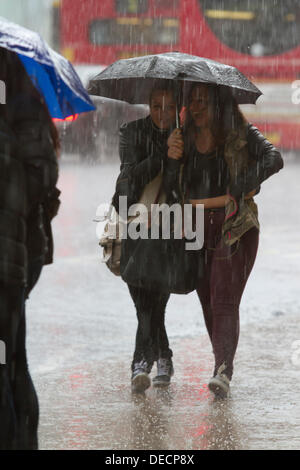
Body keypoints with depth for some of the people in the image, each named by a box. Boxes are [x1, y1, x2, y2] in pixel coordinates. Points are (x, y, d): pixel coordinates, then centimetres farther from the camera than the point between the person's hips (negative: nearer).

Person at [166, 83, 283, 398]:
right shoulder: (185, 138, 8)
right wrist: (172, 157, -17)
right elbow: (173, 186, 3)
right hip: (197, 229, 5)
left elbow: (273, 159, -19)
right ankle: (223, 363, 24)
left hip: (235, 228, -4)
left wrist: (240, 188, -26)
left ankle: (223, 371, -22)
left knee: (224, 299, -14)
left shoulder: (242, 135, -4)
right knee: (208, 301, 8)